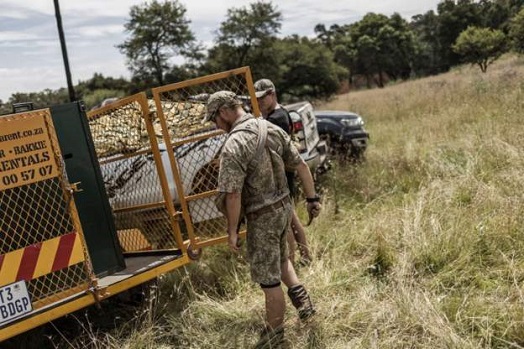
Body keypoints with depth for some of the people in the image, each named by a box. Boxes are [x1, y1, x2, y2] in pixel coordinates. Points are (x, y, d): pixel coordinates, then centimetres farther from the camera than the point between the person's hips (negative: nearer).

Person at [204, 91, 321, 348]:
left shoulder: (233, 146, -22)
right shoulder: (272, 129, 0)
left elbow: (233, 194, -22)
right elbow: (301, 166, 4)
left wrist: (232, 230, -11)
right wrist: (312, 198, 13)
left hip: (262, 217, -8)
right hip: (284, 206, 8)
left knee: (268, 277, 9)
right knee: (280, 258, 31)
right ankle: (300, 296, 22)